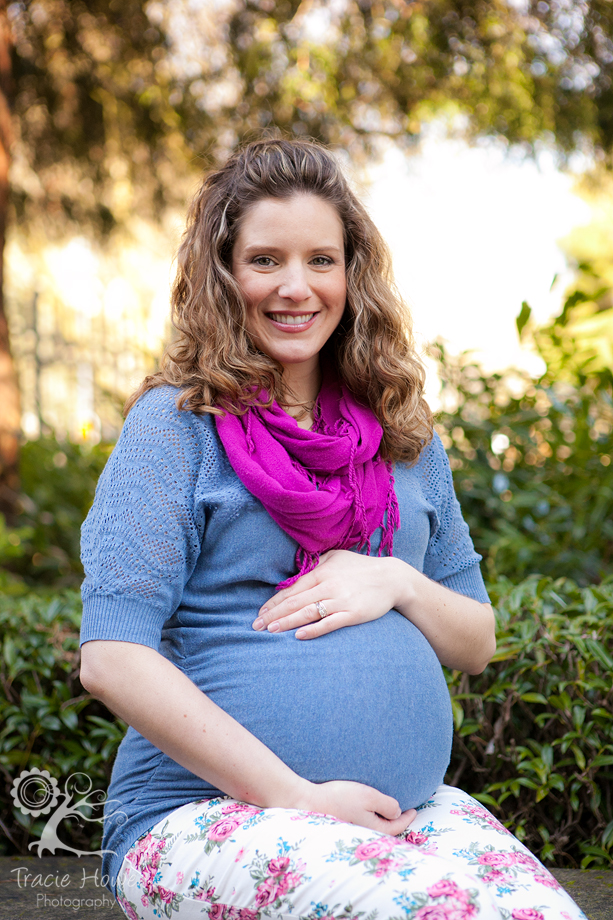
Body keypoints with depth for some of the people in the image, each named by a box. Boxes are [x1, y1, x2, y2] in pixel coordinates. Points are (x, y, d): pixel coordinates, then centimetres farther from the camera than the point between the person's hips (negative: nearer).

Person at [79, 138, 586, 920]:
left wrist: (395, 582, -4)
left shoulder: (403, 437, 15)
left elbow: (477, 643, 18)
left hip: (408, 809, 6)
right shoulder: (176, 423, -1)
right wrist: (297, 796, -13)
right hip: (205, 814, -5)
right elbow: (112, 659, -10)